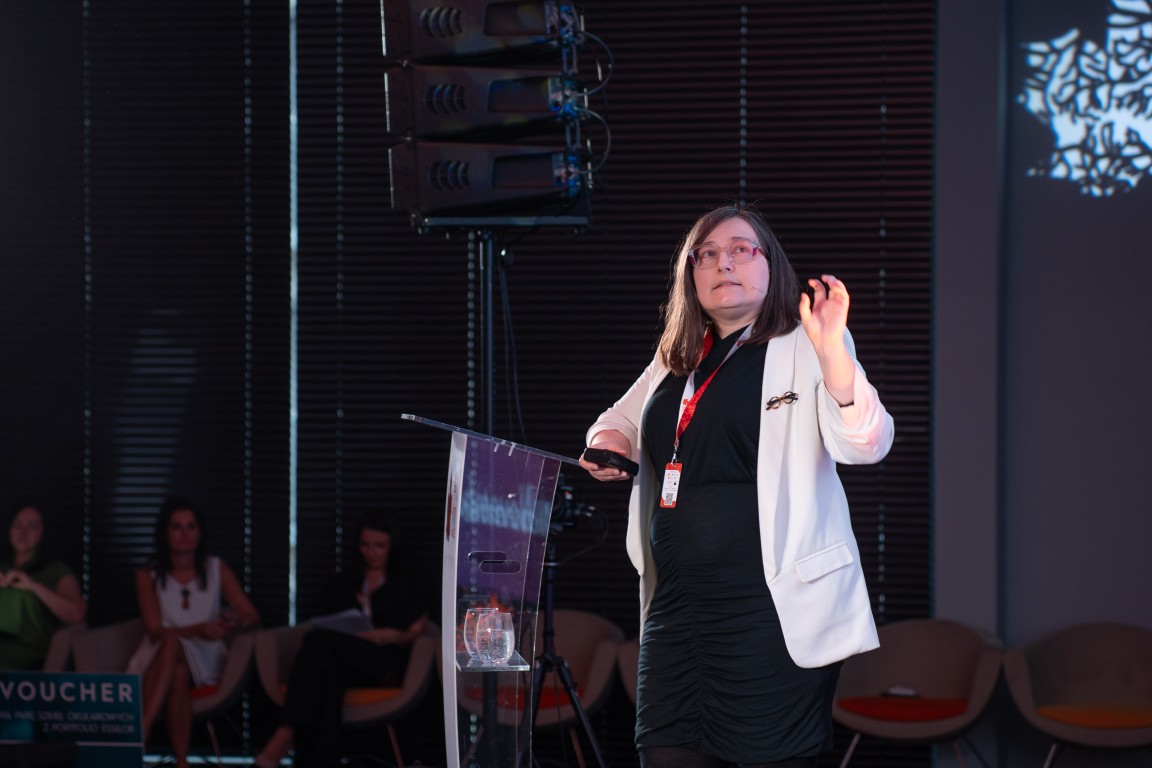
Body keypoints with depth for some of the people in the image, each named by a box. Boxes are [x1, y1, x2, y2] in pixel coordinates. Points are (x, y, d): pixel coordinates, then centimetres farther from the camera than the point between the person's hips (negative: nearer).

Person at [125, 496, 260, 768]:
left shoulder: (217, 570, 6)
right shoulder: (148, 576, 2)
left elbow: (252, 615, -2)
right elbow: (155, 631, -9)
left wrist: (236, 621, -28)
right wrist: (198, 630, -26)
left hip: (203, 663, 1)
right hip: (156, 662, -1)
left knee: (173, 644, -35)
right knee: (175, 659, -38)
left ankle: (140, 731, -46)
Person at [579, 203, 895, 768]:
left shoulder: (803, 348, -2)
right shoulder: (676, 362, 18)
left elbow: (863, 445, -16)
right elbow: (619, 421, 34)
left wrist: (833, 349, -31)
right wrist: (608, 442, 10)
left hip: (772, 609, -6)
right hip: (676, 604, 6)